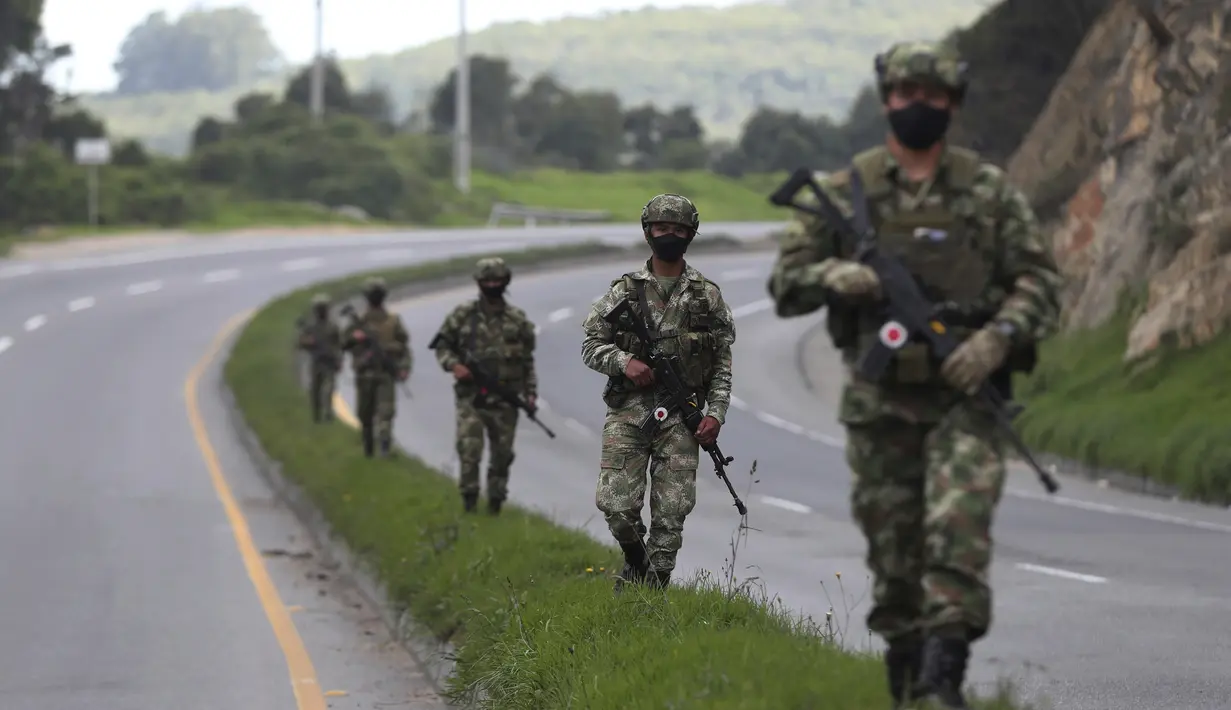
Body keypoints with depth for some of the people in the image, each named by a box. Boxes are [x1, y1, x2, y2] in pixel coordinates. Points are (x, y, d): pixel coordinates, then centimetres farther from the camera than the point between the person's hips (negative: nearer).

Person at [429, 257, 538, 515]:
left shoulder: (518, 319, 7)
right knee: (469, 447, -14)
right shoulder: (463, 315, 2)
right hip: (471, 395, -2)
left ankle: (495, 500, 18)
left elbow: (527, 360, 12)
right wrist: (453, 365, -10)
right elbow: (442, 345, 8)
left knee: (502, 452, 5)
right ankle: (469, 496, -3)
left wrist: (530, 392, 5)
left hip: (505, 399, 2)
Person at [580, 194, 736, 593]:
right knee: (616, 504, -8)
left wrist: (716, 413, -3)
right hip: (629, 412, 0)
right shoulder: (624, 291, 8)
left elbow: (723, 363, 8)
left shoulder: (707, 295, 8)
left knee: (671, 511, -3)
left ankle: (654, 586, 7)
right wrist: (623, 361, -11)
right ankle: (636, 561, 19)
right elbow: (590, 344, 8)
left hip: (681, 416, 0)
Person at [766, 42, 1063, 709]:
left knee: (959, 522, -20)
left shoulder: (989, 190, 5)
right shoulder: (845, 191, 6)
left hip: (964, 391, -1)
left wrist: (999, 337, -13)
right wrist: (834, 277, -15)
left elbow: (1038, 280, 5)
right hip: (881, 398, 1)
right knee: (893, 545, 6)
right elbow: (785, 283, 7)